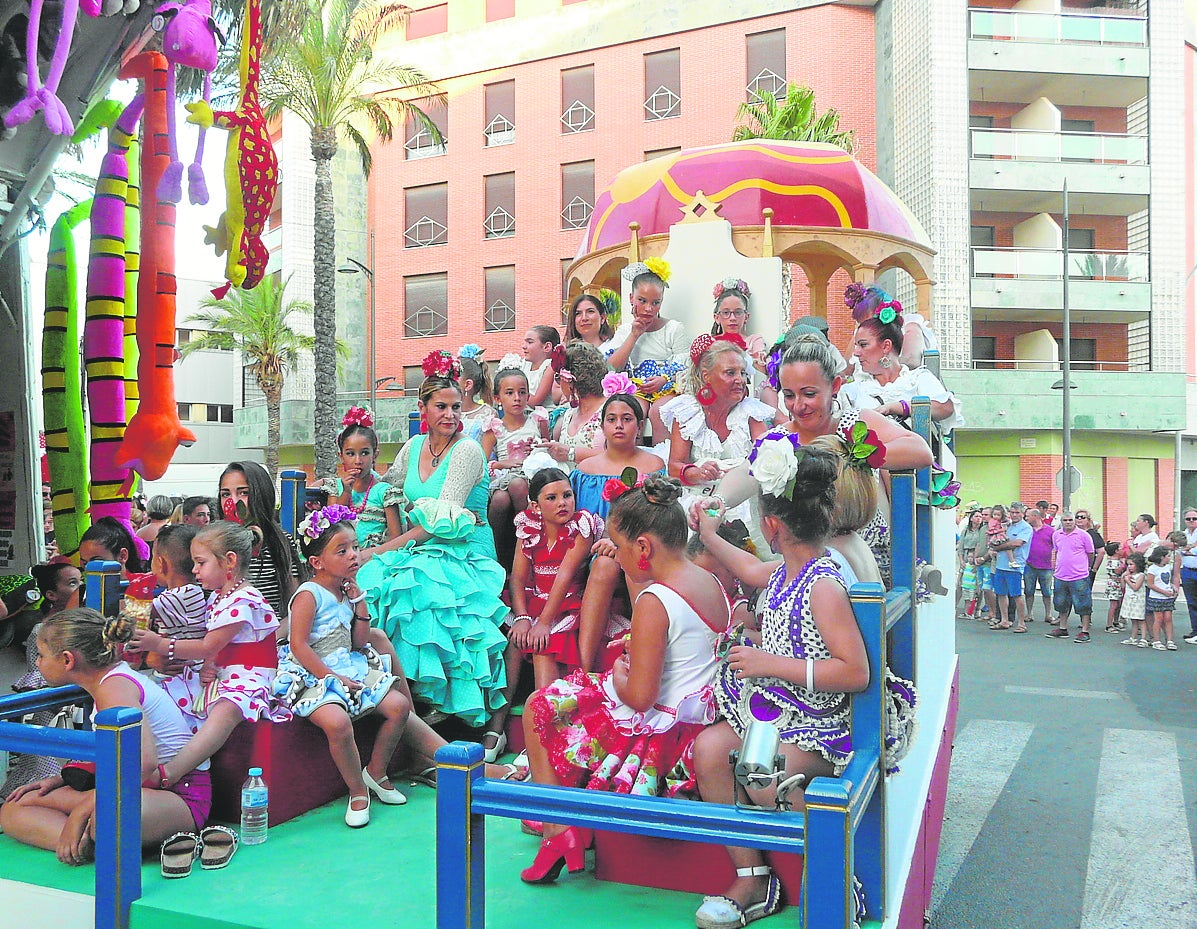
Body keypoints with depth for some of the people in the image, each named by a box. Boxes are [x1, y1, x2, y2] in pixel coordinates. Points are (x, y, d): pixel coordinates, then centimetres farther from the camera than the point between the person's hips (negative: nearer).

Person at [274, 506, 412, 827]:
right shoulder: (309, 595, -13)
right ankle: (358, 791, -11)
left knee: (399, 704, -5)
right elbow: (299, 646, -18)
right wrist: (331, 676, -21)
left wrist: (359, 601, 3)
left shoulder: (347, 591, 11)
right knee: (337, 722, -34)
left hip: (350, 668, 8)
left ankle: (376, 772, 15)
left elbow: (359, 643, 11)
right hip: (312, 677, -8)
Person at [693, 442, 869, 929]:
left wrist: (771, 664, -24)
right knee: (708, 748, -11)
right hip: (769, 711, 9)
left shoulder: (824, 585, -21)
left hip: (816, 725, -9)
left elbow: (856, 673, -26)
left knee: (764, 777, -32)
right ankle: (751, 879, -1)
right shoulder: (783, 573, 7)